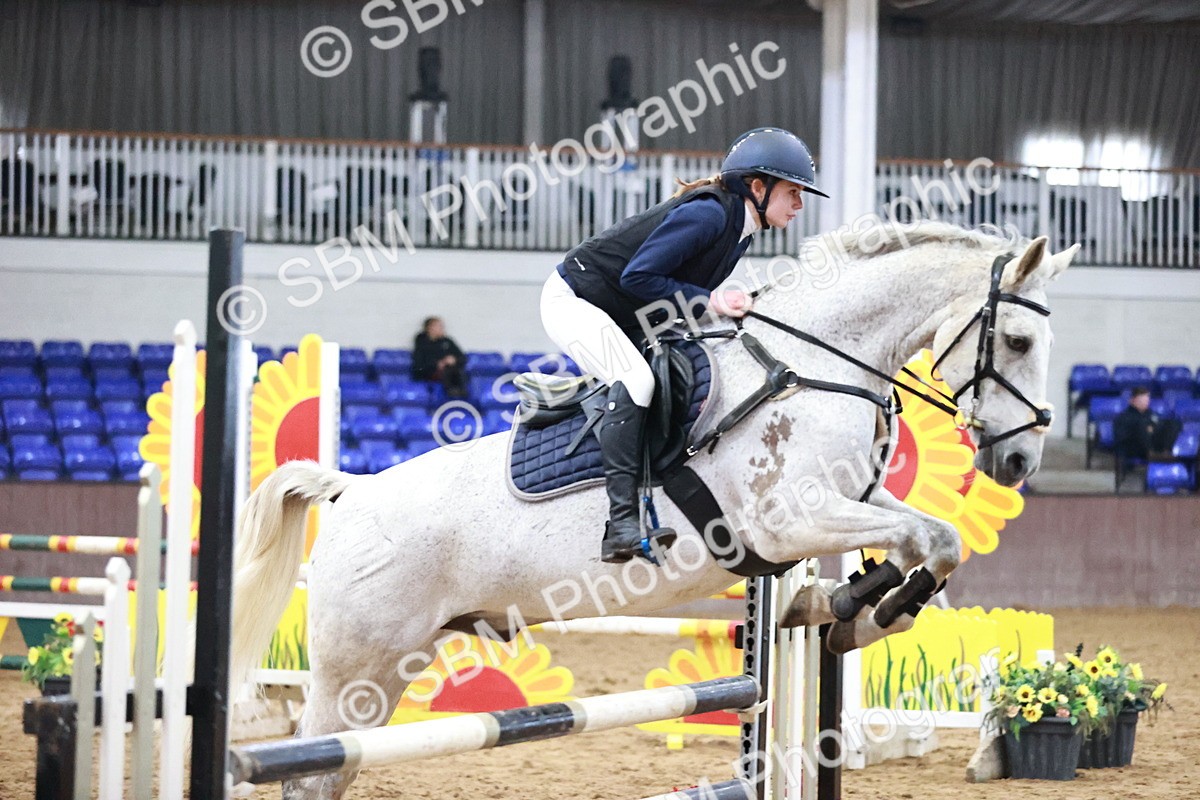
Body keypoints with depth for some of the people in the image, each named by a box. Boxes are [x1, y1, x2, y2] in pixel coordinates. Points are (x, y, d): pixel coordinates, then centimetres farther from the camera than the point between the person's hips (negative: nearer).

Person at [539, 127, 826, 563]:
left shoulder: (740, 229, 6)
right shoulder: (708, 213, -24)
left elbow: (685, 295, 10)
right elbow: (637, 277, -26)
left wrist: (728, 305, -6)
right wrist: (707, 300, -26)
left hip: (622, 321, 11)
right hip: (573, 299, -11)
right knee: (635, 378, -29)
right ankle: (622, 521, -35)